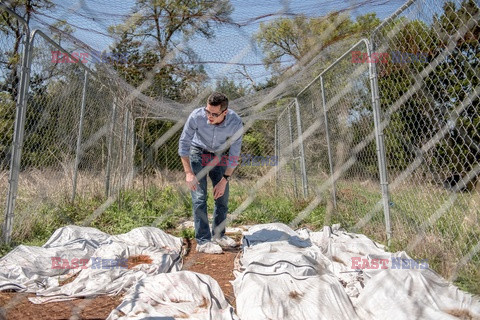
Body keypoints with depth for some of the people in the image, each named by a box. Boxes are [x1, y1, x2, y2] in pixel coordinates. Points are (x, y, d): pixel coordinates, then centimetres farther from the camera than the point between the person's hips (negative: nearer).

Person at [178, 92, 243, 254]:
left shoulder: (235, 123, -28)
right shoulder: (196, 116, -31)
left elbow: (234, 154, -17)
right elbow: (184, 143, -18)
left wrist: (225, 180, -18)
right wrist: (188, 173, -22)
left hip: (219, 155, 2)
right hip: (198, 153, -2)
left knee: (222, 197, 3)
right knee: (199, 197, -10)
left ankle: (218, 235, 19)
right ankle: (203, 241, -3)